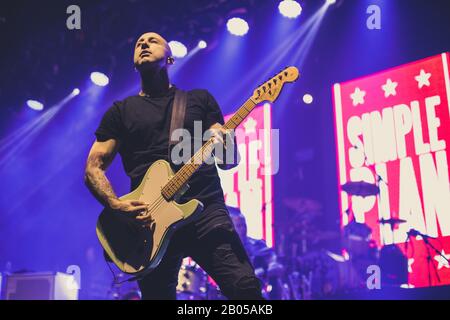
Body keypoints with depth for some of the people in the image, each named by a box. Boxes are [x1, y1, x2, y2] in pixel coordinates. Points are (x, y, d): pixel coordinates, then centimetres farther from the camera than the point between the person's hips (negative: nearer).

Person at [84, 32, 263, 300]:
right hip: (149, 219, 1)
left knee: (246, 287, -18)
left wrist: (225, 145, -13)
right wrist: (116, 204, -9)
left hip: (207, 209, -1)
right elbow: (93, 168, 11)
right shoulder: (121, 111, 18)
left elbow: (229, 161, 12)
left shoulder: (200, 99, 18)